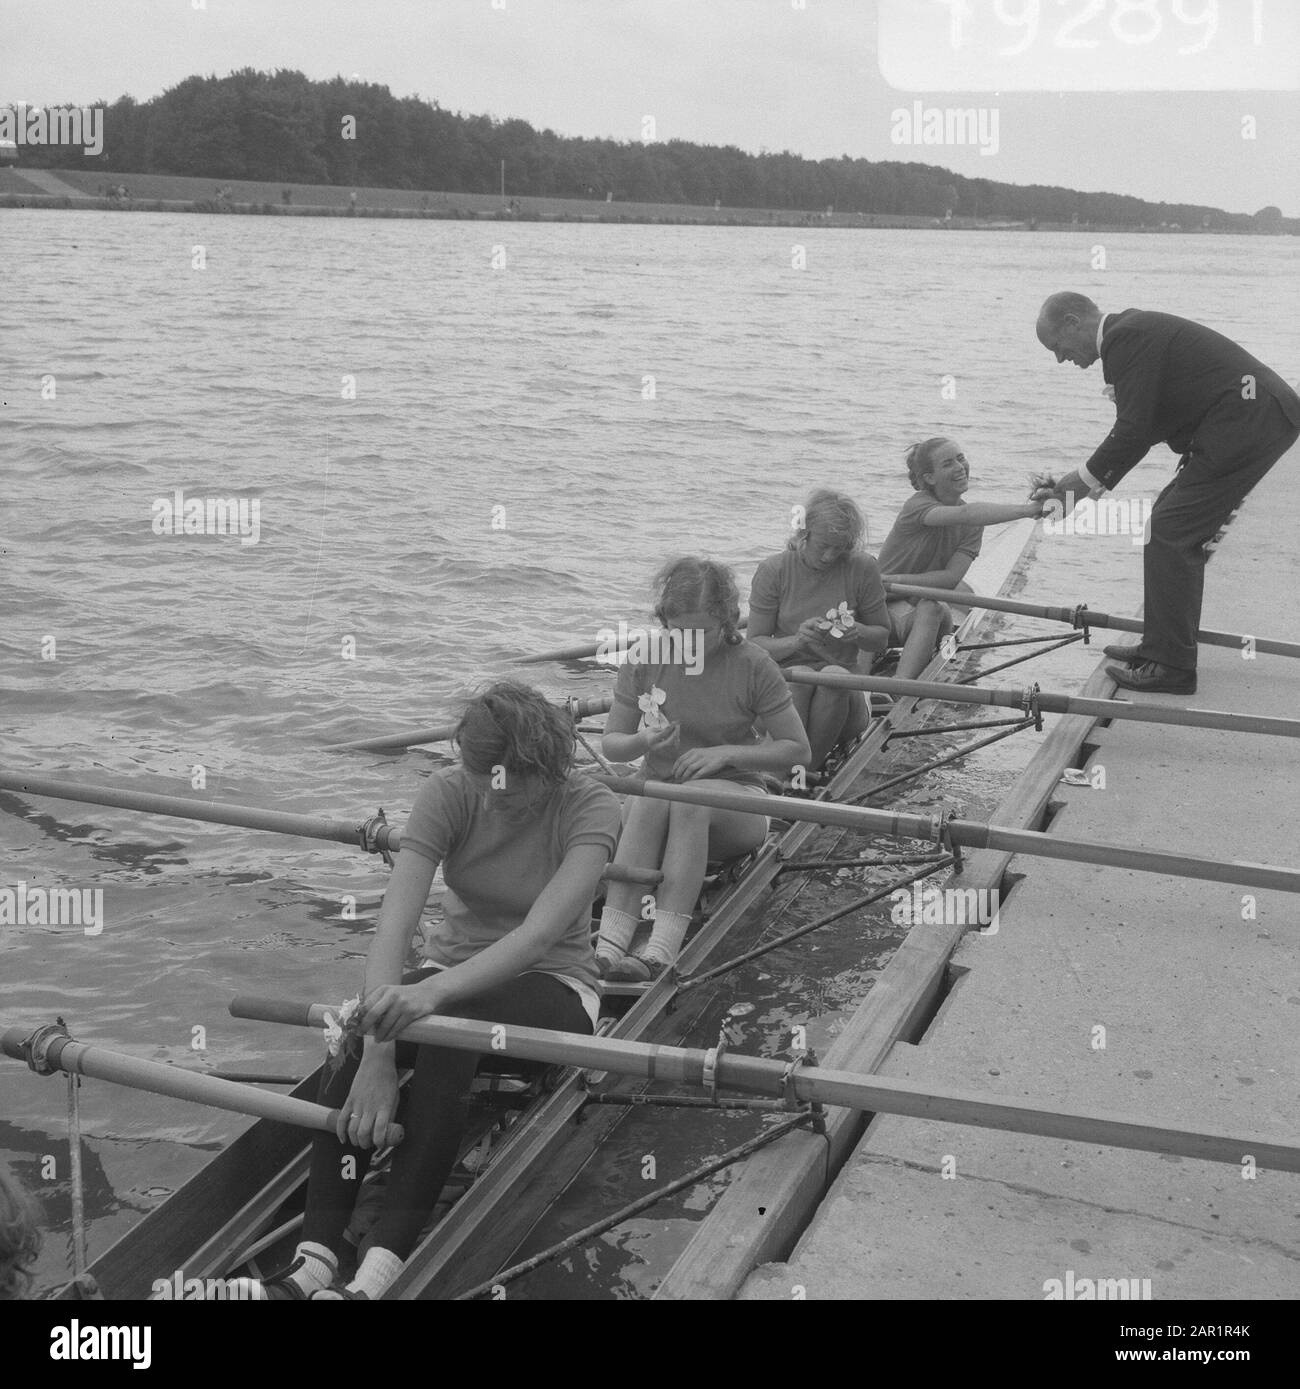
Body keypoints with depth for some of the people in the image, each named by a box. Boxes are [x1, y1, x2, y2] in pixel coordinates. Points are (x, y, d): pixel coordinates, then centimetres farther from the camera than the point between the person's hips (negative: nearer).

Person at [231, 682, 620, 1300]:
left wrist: (436, 991, -50)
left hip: (553, 988, -3)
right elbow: (394, 923, -26)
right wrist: (377, 1054, -39)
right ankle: (315, 1258, -35)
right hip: (453, 972, 3)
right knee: (358, 1041, -31)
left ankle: (382, 1268, -43)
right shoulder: (448, 793, -14)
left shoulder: (590, 807, -20)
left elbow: (541, 932, -34)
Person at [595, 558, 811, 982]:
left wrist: (727, 753, -18)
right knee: (648, 800, -35)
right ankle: (608, 946, -48)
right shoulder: (644, 661, 0)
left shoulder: (752, 665, -7)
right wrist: (642, 743, -19)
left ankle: (661, 950, -49)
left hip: (736, 801, -2)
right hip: (660, 789, 2)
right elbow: (610, 744, 5)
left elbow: (797, 750, -4)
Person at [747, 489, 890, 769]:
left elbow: (882, 638, 9)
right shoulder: (773, 570, -3)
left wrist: (859, 632, -15)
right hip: (785, 671, -1)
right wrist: (796, 640, -23)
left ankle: (810, 764, -18)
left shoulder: (862, 568, -2)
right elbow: (756, 644, -3)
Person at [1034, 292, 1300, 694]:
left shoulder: (1127, 337, -12)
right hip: (1259, 419, 11)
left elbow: (1132, 432, -17)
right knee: (1180, 530, 16)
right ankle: (1164, 646, 24)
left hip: (1248, 422, -11)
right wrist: (1086, 483, 17)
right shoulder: (1135, 330, 21)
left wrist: (1083, 480, -5)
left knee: (1170, 531, -10)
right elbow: (1140, 431, 22)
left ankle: (1171, 667, -6)